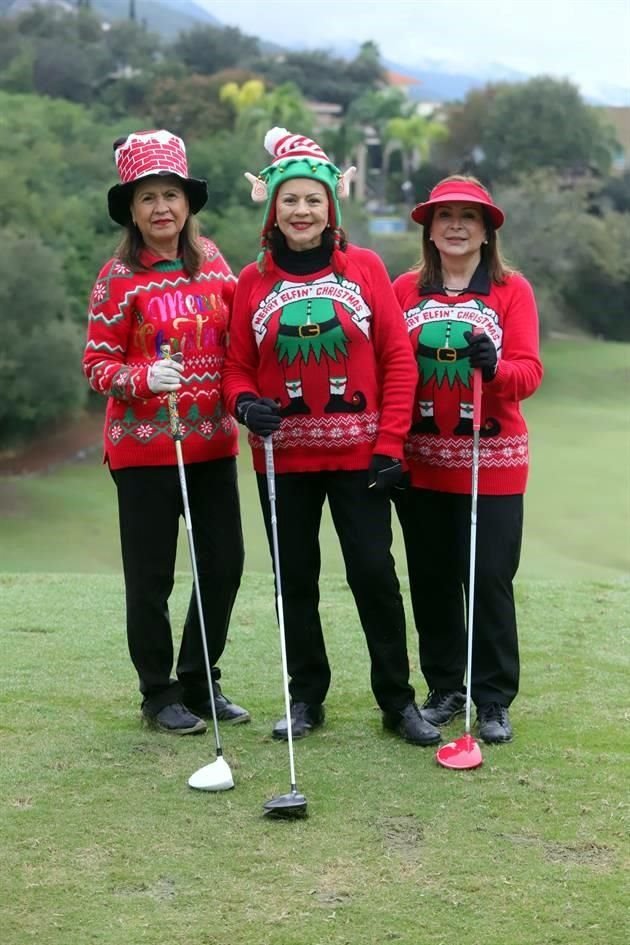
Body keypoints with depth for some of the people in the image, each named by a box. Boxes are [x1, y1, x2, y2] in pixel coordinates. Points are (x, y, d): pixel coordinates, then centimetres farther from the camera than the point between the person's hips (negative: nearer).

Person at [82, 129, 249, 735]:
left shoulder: (213, 264, 6)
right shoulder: (119, 277, -5)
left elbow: (238, 340, 17)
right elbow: (98, 363, -7)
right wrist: (144, 377, -22)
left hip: (212, 441, 4)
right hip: (144, 446, -4)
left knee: (224, 564, 7)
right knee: (151, 574, 2)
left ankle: (199, 684, 24)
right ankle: (159, 695, 17)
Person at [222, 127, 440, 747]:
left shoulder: (364, 268, 0)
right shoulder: (253, 282, 4)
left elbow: (397, 359, -1)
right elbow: (237, 366, 8)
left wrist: (390, 443, -7)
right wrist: (245, 402, -15)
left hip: (357, 455, -2)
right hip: (284, 456, 2)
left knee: (374, 573, -2)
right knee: (296, 578, 9)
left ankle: (397, 700, 10)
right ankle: (306, 696, 22)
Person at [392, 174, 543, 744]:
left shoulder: (512, 290, -1)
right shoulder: (404, 291, 5)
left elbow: (529, 372, -9)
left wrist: (494, 366, -30)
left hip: (492, 464, -2)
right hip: (421, 461, 3)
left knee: (490, 579, -2)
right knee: (431, 580, 9)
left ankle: (494, 701, 9)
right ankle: (444, 690, 22)